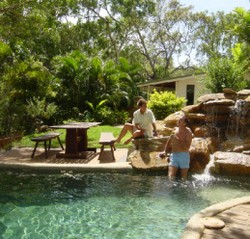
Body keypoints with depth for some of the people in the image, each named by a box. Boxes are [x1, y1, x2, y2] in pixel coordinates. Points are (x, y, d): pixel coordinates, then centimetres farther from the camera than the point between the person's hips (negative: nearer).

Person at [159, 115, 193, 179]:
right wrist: (165, 151, 23)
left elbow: (187, 146, -19)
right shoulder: (175, 130, 6)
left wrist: (177, 139, -20)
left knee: (183, 178, 6)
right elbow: (169, 141, 22)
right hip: (173, 155, 3)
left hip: (184, 155, -3)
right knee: (170, 176, -11)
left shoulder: (188, 132, -8)